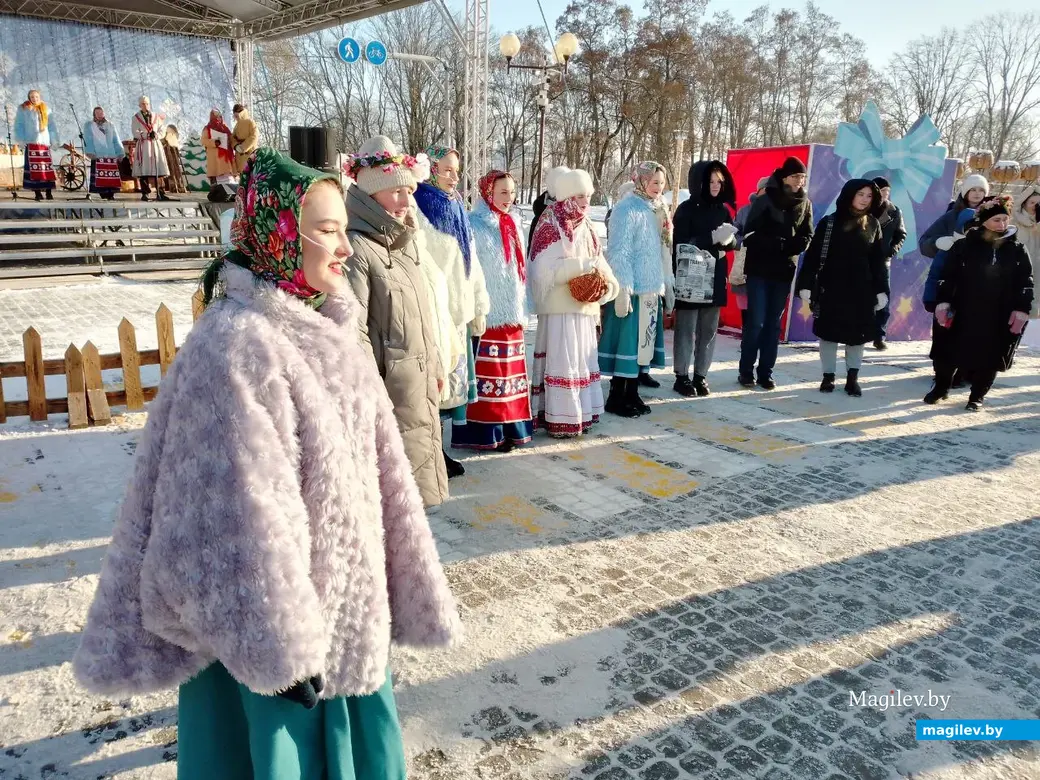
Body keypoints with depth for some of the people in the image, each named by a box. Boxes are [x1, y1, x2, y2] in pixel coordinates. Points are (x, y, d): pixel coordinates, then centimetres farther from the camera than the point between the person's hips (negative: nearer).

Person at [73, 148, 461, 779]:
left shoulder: (322, 323, 2)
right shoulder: (235, 344, -24)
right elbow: (247, 510, -24)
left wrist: (395, 581, 12)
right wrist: (281, 645, -20)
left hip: (345, 586, 7)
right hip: (284, 602, -7)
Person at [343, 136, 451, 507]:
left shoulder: (405, 240, 11)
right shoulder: (357, 248, -16)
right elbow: (353, 328, -20)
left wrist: (434, 364, 17)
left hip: (419, 376, 9)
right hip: (389, 379, -9)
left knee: (418, 448, 19)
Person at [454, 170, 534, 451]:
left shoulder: (514, 225, 14)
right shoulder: (474, 225, -8)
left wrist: (522, 308, 16)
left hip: (512, 312, 7)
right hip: (486, 312, -7)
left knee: (510, 371, 10)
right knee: (488, 374, -5)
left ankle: (509, 426, 19)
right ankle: (485, 432, 3)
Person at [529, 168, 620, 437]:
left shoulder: (584, 227, 13)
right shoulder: (550, 227, -9)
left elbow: (598, 261, 13)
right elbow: (546, 270, -18)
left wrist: (604, 280, -8)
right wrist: (584, 266, -18)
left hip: (583, 306, 8)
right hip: (560, 308, -8)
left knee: (583, 359, 12)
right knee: (562, 360, -6)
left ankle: (580, 413, 22)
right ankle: (560, 419, 0)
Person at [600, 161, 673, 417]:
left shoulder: (659, 209, 15)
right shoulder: (627, 209, -10)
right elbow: (619, 252, -15)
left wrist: (666, 285, 15)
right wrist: (622, 289, -20)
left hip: (652, 288, 8)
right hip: (632, 288, -8)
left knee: (644, 341, 10)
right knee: (627, 342, -5)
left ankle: (632, 394, 18)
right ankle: (616, 398, 4)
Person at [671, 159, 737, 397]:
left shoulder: (724, 210, 11)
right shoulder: (686, 209, -4)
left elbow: (733, 242, 11)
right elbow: (681, 244, -12)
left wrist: (728, 239, -12)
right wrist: (712, 238, -20)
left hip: (715, 278, 5)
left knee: (709, 330, 7)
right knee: (686, 329, -1)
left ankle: (701, 376, 14)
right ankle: (682, 376, 6)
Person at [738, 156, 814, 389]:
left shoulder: (804, 203, 7)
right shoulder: (765, 201, -5)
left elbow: (807, 236, 8)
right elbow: (750, 234, -10)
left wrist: (791, 246, -13)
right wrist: (779, 243, -18)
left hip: (784, 271, 4)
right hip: (759, 270, -4)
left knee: (774, 323, 6)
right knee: (756, 322, -4)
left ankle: (766, 372, 12)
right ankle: (746, 371, 6)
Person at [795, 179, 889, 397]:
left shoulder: (873, 225, 7)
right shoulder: (829, 222, -1)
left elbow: (878, 260, 8)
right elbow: (813, 255, -4)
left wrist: (881, 290, 3)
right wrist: (805, 284, -10)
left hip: (861, 289, 2)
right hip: (830, 287, -2)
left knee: (857, 333, 4)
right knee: (828, 332, 3)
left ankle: (852, 378, 13)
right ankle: (828, 376, 14)